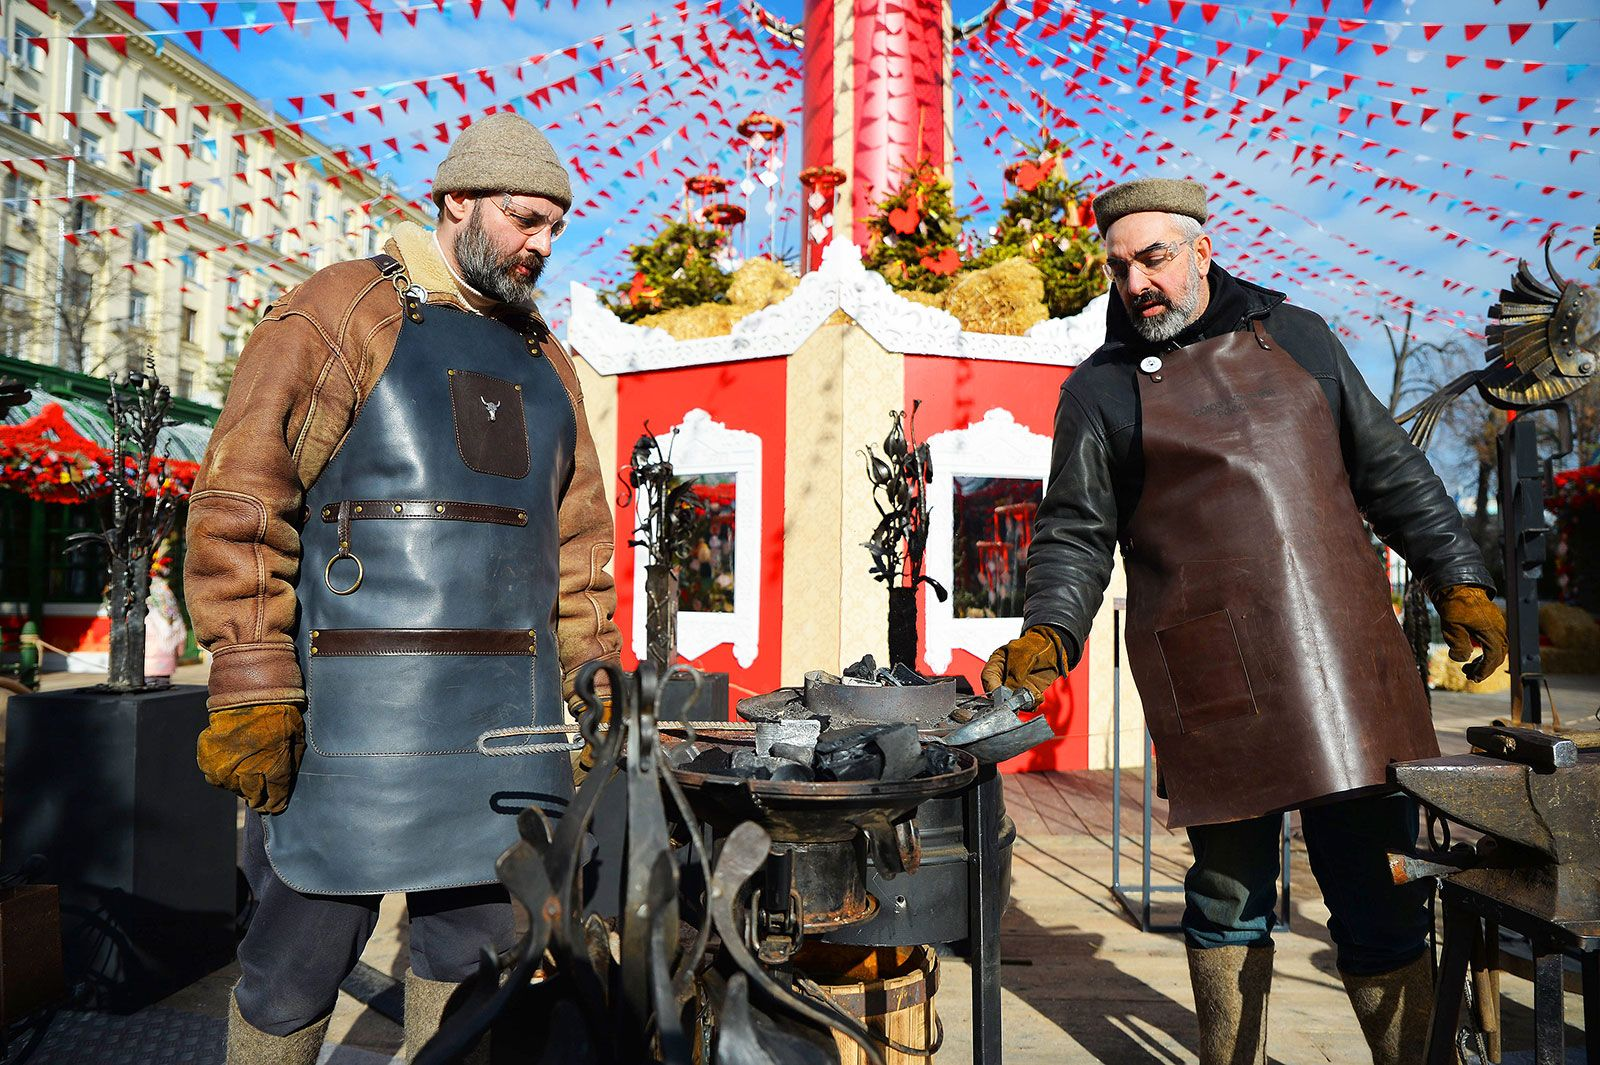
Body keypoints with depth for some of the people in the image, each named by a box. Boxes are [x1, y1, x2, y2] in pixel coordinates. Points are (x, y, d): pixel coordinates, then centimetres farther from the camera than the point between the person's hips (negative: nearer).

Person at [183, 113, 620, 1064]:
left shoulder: (546, 362, 18)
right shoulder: (339, 315, 0)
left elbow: (580, 539, 19)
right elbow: (239, 503, -7)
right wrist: (249, 692, -12)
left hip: (508, 721, 5)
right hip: (355, 713, -5)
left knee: (477, 946, 11)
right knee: (304, 956, 5)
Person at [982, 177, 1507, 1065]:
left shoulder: (1296, 336, 14)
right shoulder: (1101, 389, 6)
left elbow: (1389, 472, 18)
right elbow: (1076, 533, 3)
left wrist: (1458, 580, 13)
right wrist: (1047, 633, -13)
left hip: (1346, 665, 3)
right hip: (1216, 689, -2)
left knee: (1382, 897, 6)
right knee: (1229, 900, 8)